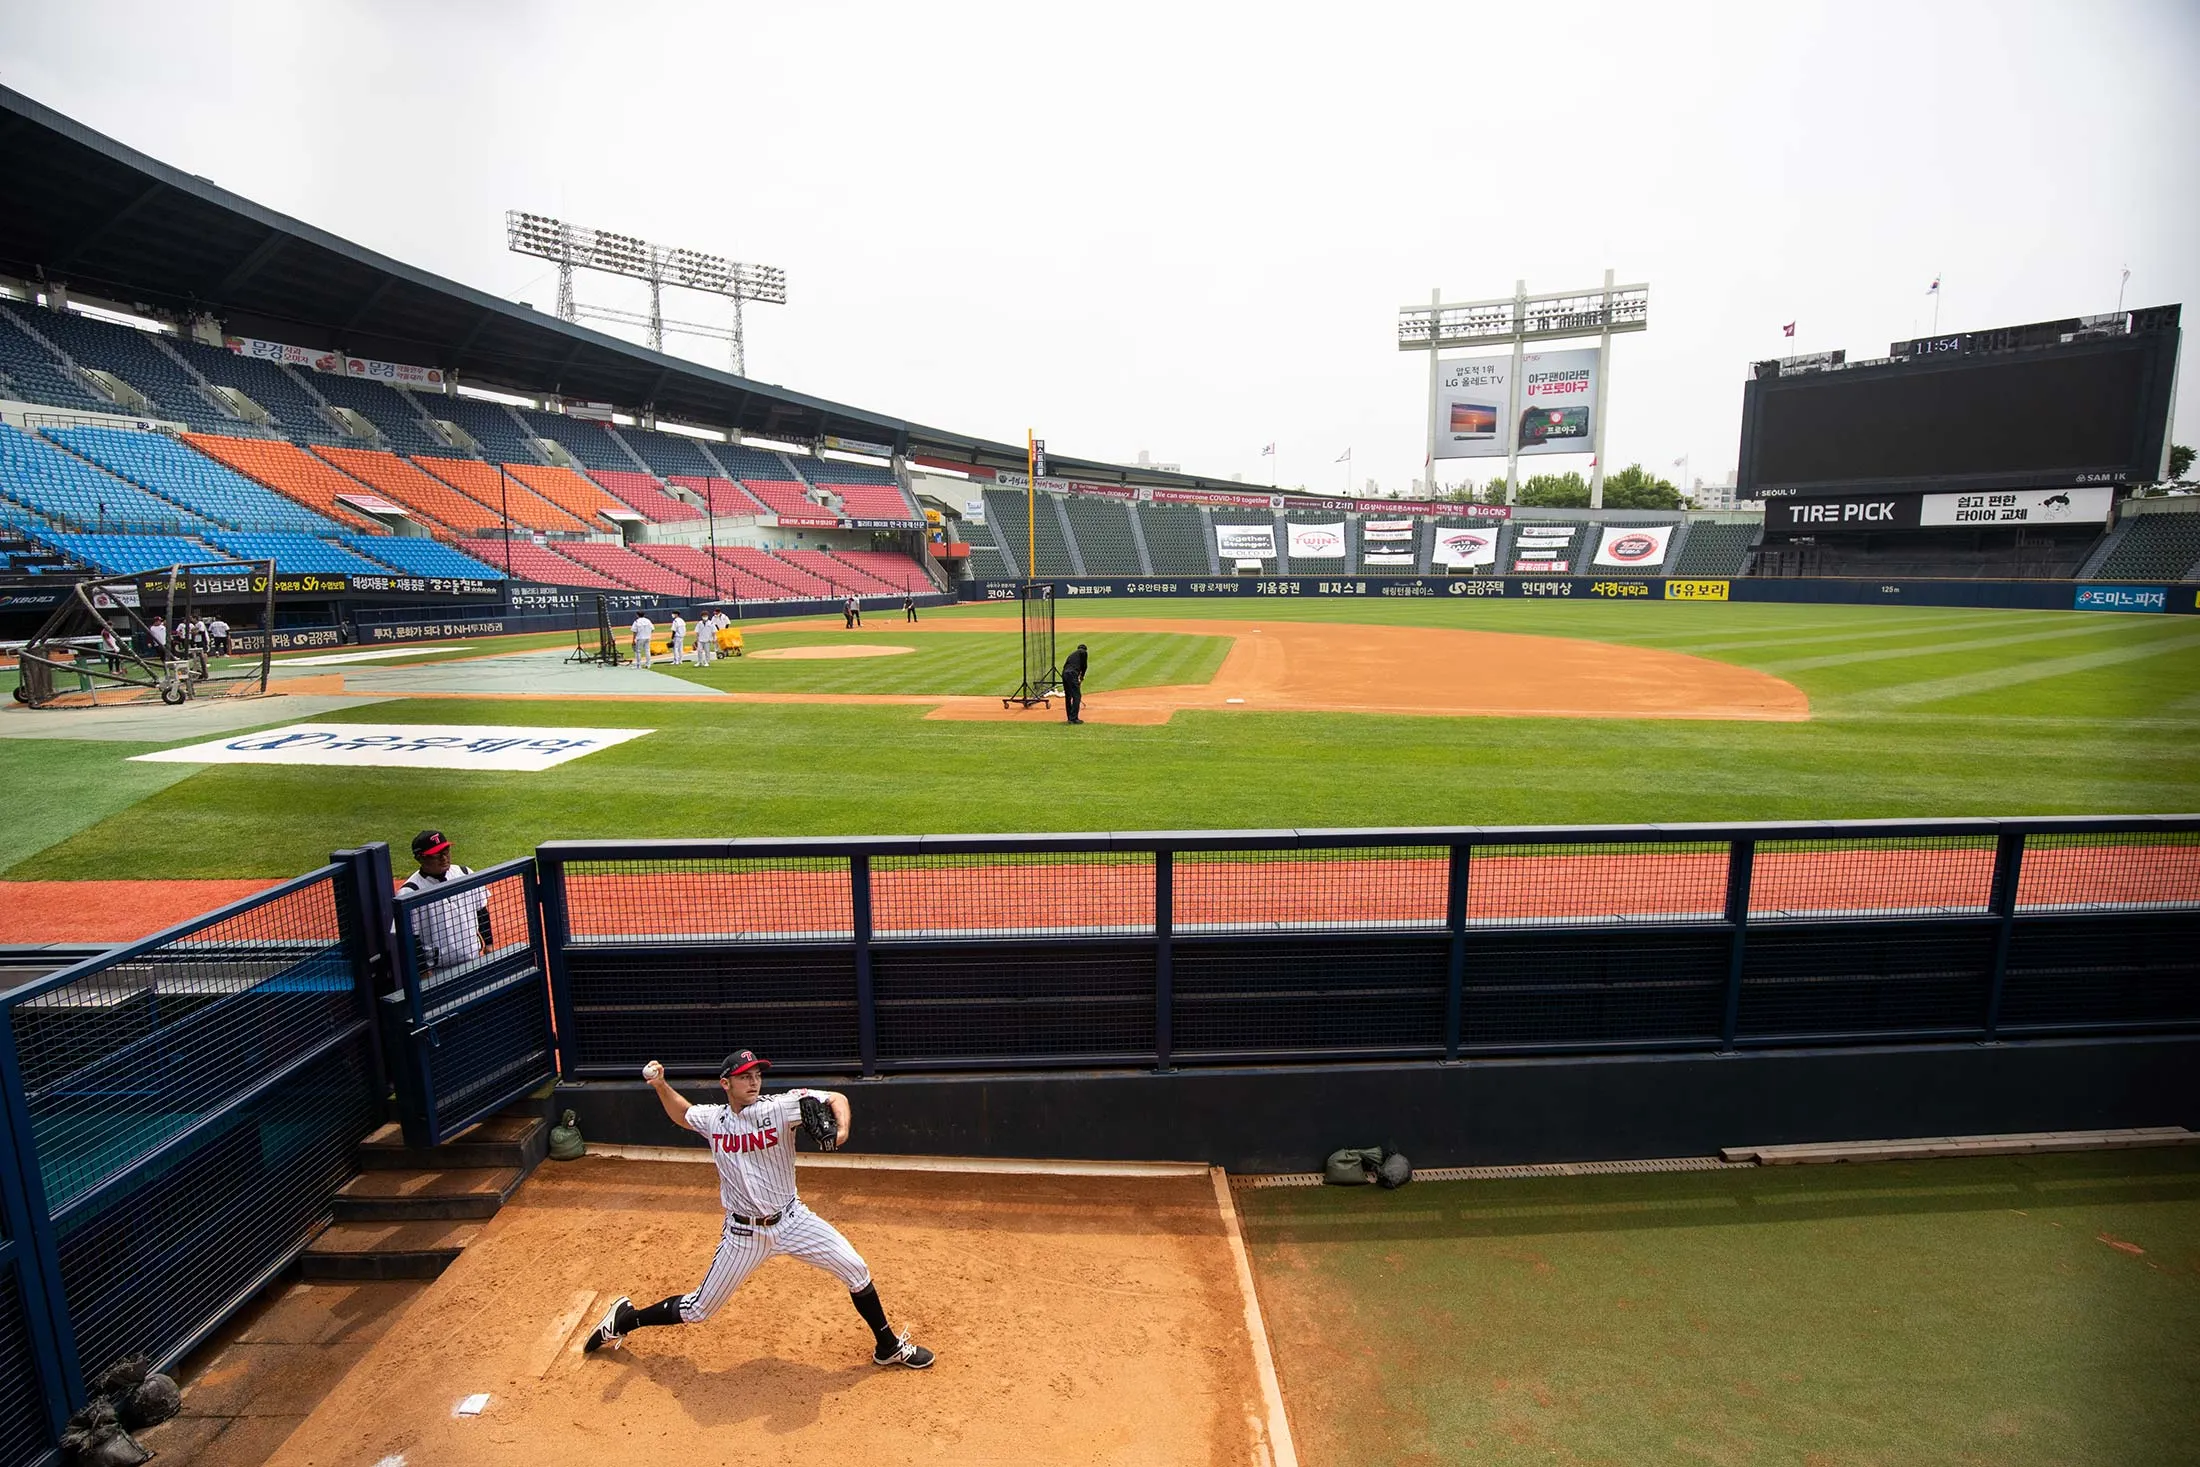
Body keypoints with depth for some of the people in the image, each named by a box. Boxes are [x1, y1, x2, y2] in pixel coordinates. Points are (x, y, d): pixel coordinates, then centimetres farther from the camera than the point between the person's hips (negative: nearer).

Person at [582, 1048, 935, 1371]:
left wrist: (841, 1128, -38)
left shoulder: (779, 1106, -17)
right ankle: (625, 1320, 39)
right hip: (744, 1233, 1)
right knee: (697, 1309, 10)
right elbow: (682, 1114, 16)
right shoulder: (712, 1119, -6)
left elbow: (837, 1098, -18)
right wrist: (661, 1085, 0)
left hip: (792, 1220, 0)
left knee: (857, 1271, -5)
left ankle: (888, 1347, 17)